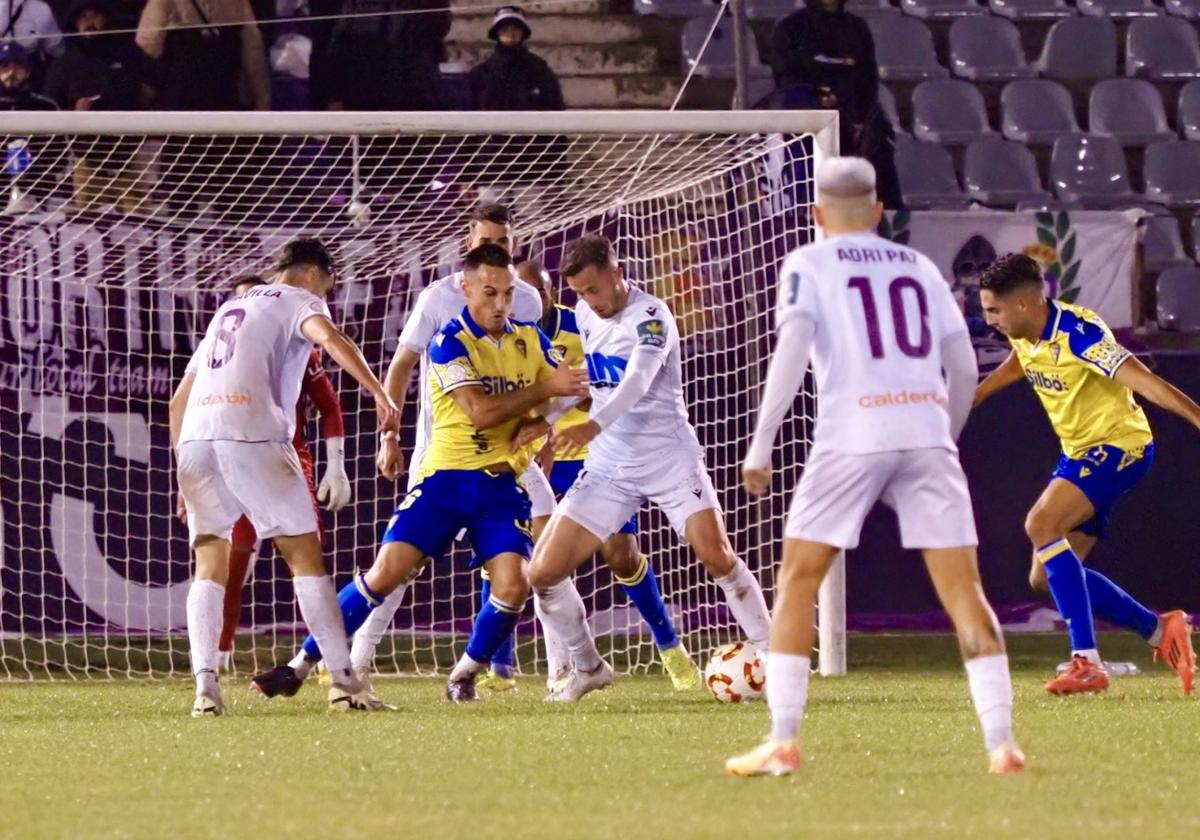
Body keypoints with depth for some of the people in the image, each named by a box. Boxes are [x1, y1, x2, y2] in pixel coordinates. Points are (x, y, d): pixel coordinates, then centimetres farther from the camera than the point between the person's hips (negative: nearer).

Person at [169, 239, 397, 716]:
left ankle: (205, 686, -8)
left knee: (210, 567, 8)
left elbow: (179, 399, 31)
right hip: (253, 435, -5)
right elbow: (329, 337, -12)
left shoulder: (229, 310, 32)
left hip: (195, 436, 5)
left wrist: (183, 471, 34)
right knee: (305, 555, 1)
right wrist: (379, 393, -20)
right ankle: (343, 681, -2)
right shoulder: (298, 301, 13)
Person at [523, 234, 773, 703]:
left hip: (670, 459, -5)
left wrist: (594, 426, -49)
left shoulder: (650, 317, -16)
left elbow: (637, 381, -34)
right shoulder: (584, 315, 5)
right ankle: (587, 668, 14)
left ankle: (770, 656, -4)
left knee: (717, 556, -20)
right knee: (543, 573, -5)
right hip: (609, 467, 5)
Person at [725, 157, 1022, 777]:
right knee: (962, 589, 3)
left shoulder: (808, 266, 8)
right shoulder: (918, 267, 18)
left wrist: (760, 445, -6)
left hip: (852, 435, -3)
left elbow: (792, 350, -7)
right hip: (927, 431, 3)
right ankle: (1001, 743, -5)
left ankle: (782, 743, 1)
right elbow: (964, 366, 15)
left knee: (797, 581, 8)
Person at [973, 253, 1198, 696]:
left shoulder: (1078, 333, -25)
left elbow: (1147, 383, -30)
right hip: (1078, 453, 9)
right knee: (1046, 577, 6)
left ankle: (1087, 662, -32)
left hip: (1119, 445, -9)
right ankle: (1160, 630, 17)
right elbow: (1015, 365, 24)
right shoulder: (1026, 336, 0)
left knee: (1041, 524, -30)